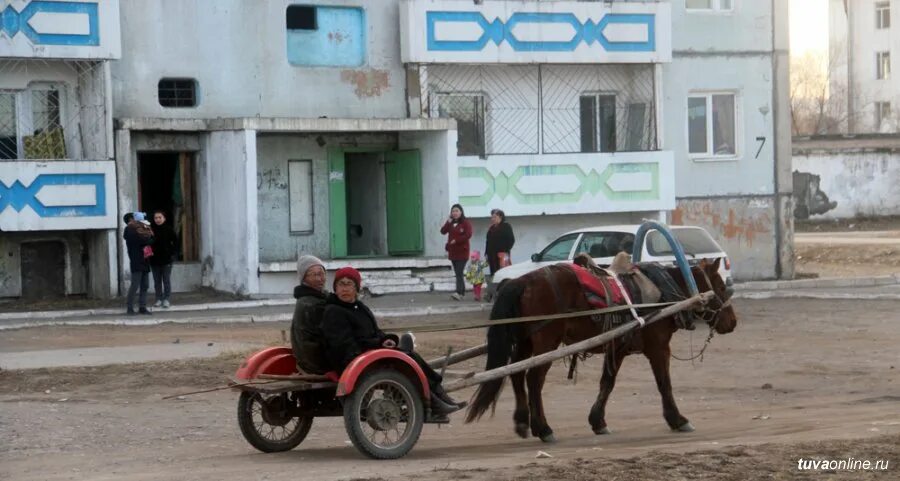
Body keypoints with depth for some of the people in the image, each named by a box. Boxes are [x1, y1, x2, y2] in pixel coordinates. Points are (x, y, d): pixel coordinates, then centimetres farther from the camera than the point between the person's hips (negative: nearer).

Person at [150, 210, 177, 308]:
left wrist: (172, 253, -7)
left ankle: (166, 299, 6)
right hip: (154, 260, 2)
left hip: (166, 260, -2)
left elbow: (175, 243, 2)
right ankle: (159, 299, 14)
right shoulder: (151, 230, 1)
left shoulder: (169, 229, -2)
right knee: (157, 281, 8)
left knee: (166, 281, 1)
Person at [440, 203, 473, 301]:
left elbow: (468, 235, -16)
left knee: (459, 273, -17)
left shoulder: (466, 223, -4)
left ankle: (458, 293, -26)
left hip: (462, 252, -7)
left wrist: (456, 240, -17)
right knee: (458, 273, 11)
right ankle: (462, 292, 17)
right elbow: (443, 231, 2)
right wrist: (448, 222, -9)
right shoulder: (451, 223, 14)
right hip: (452, 252, 7)